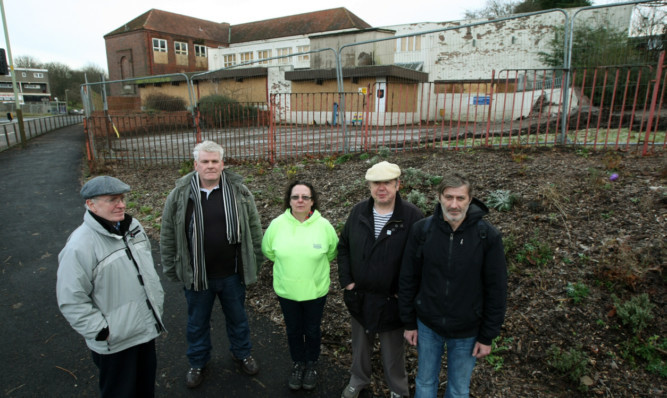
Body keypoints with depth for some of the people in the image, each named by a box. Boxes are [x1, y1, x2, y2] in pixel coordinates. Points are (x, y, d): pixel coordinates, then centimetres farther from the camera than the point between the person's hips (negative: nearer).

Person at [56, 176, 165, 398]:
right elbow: (71, 302, -20)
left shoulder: (133, 227, 0)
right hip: (115, 342, -6)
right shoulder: (79, 246, -23)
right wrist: (103, 332, -18)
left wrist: (158, 302, 12)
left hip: (147, 329, 6)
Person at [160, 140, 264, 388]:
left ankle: (242, 353, 48)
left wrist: (255, 262, 2)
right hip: (196, 276, 0)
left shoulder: (239, 191, -7)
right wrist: (171, 270, 2)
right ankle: (197, 362, 46)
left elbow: (254, 228, 0)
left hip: (232, 274, 0)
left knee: (237, 318, 21)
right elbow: (168, 236, -1)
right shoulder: (180, 195, -9)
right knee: (197, 323, 21)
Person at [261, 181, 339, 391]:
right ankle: (298, 364, 45)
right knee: (293, 330, 19)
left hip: (315, 290, -1)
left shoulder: (323, 225, -15)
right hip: (286, 290, 1)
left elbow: (332, 252, 3)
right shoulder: (277, 224, -12)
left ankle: (311, 364, 44)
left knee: (312, 330, 18)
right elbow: (268, 250, 5)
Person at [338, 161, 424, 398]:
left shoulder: (412, 216, -17)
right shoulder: (358, 212, -4)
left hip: (391, 299, -3)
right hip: (359, 296, 4)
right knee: (360, 344, 24)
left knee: (393, 350, 18)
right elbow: (343, 247, 5)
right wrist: (346, 281, 0)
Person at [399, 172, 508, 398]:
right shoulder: (421, 230, -13)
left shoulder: (488, 236, -15)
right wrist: (409, 322, 0)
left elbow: (496, 290, -8)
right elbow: (408, 279, -4)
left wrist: (488, 336, -5)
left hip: (467, 331, 0)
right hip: (427, 326, 1)